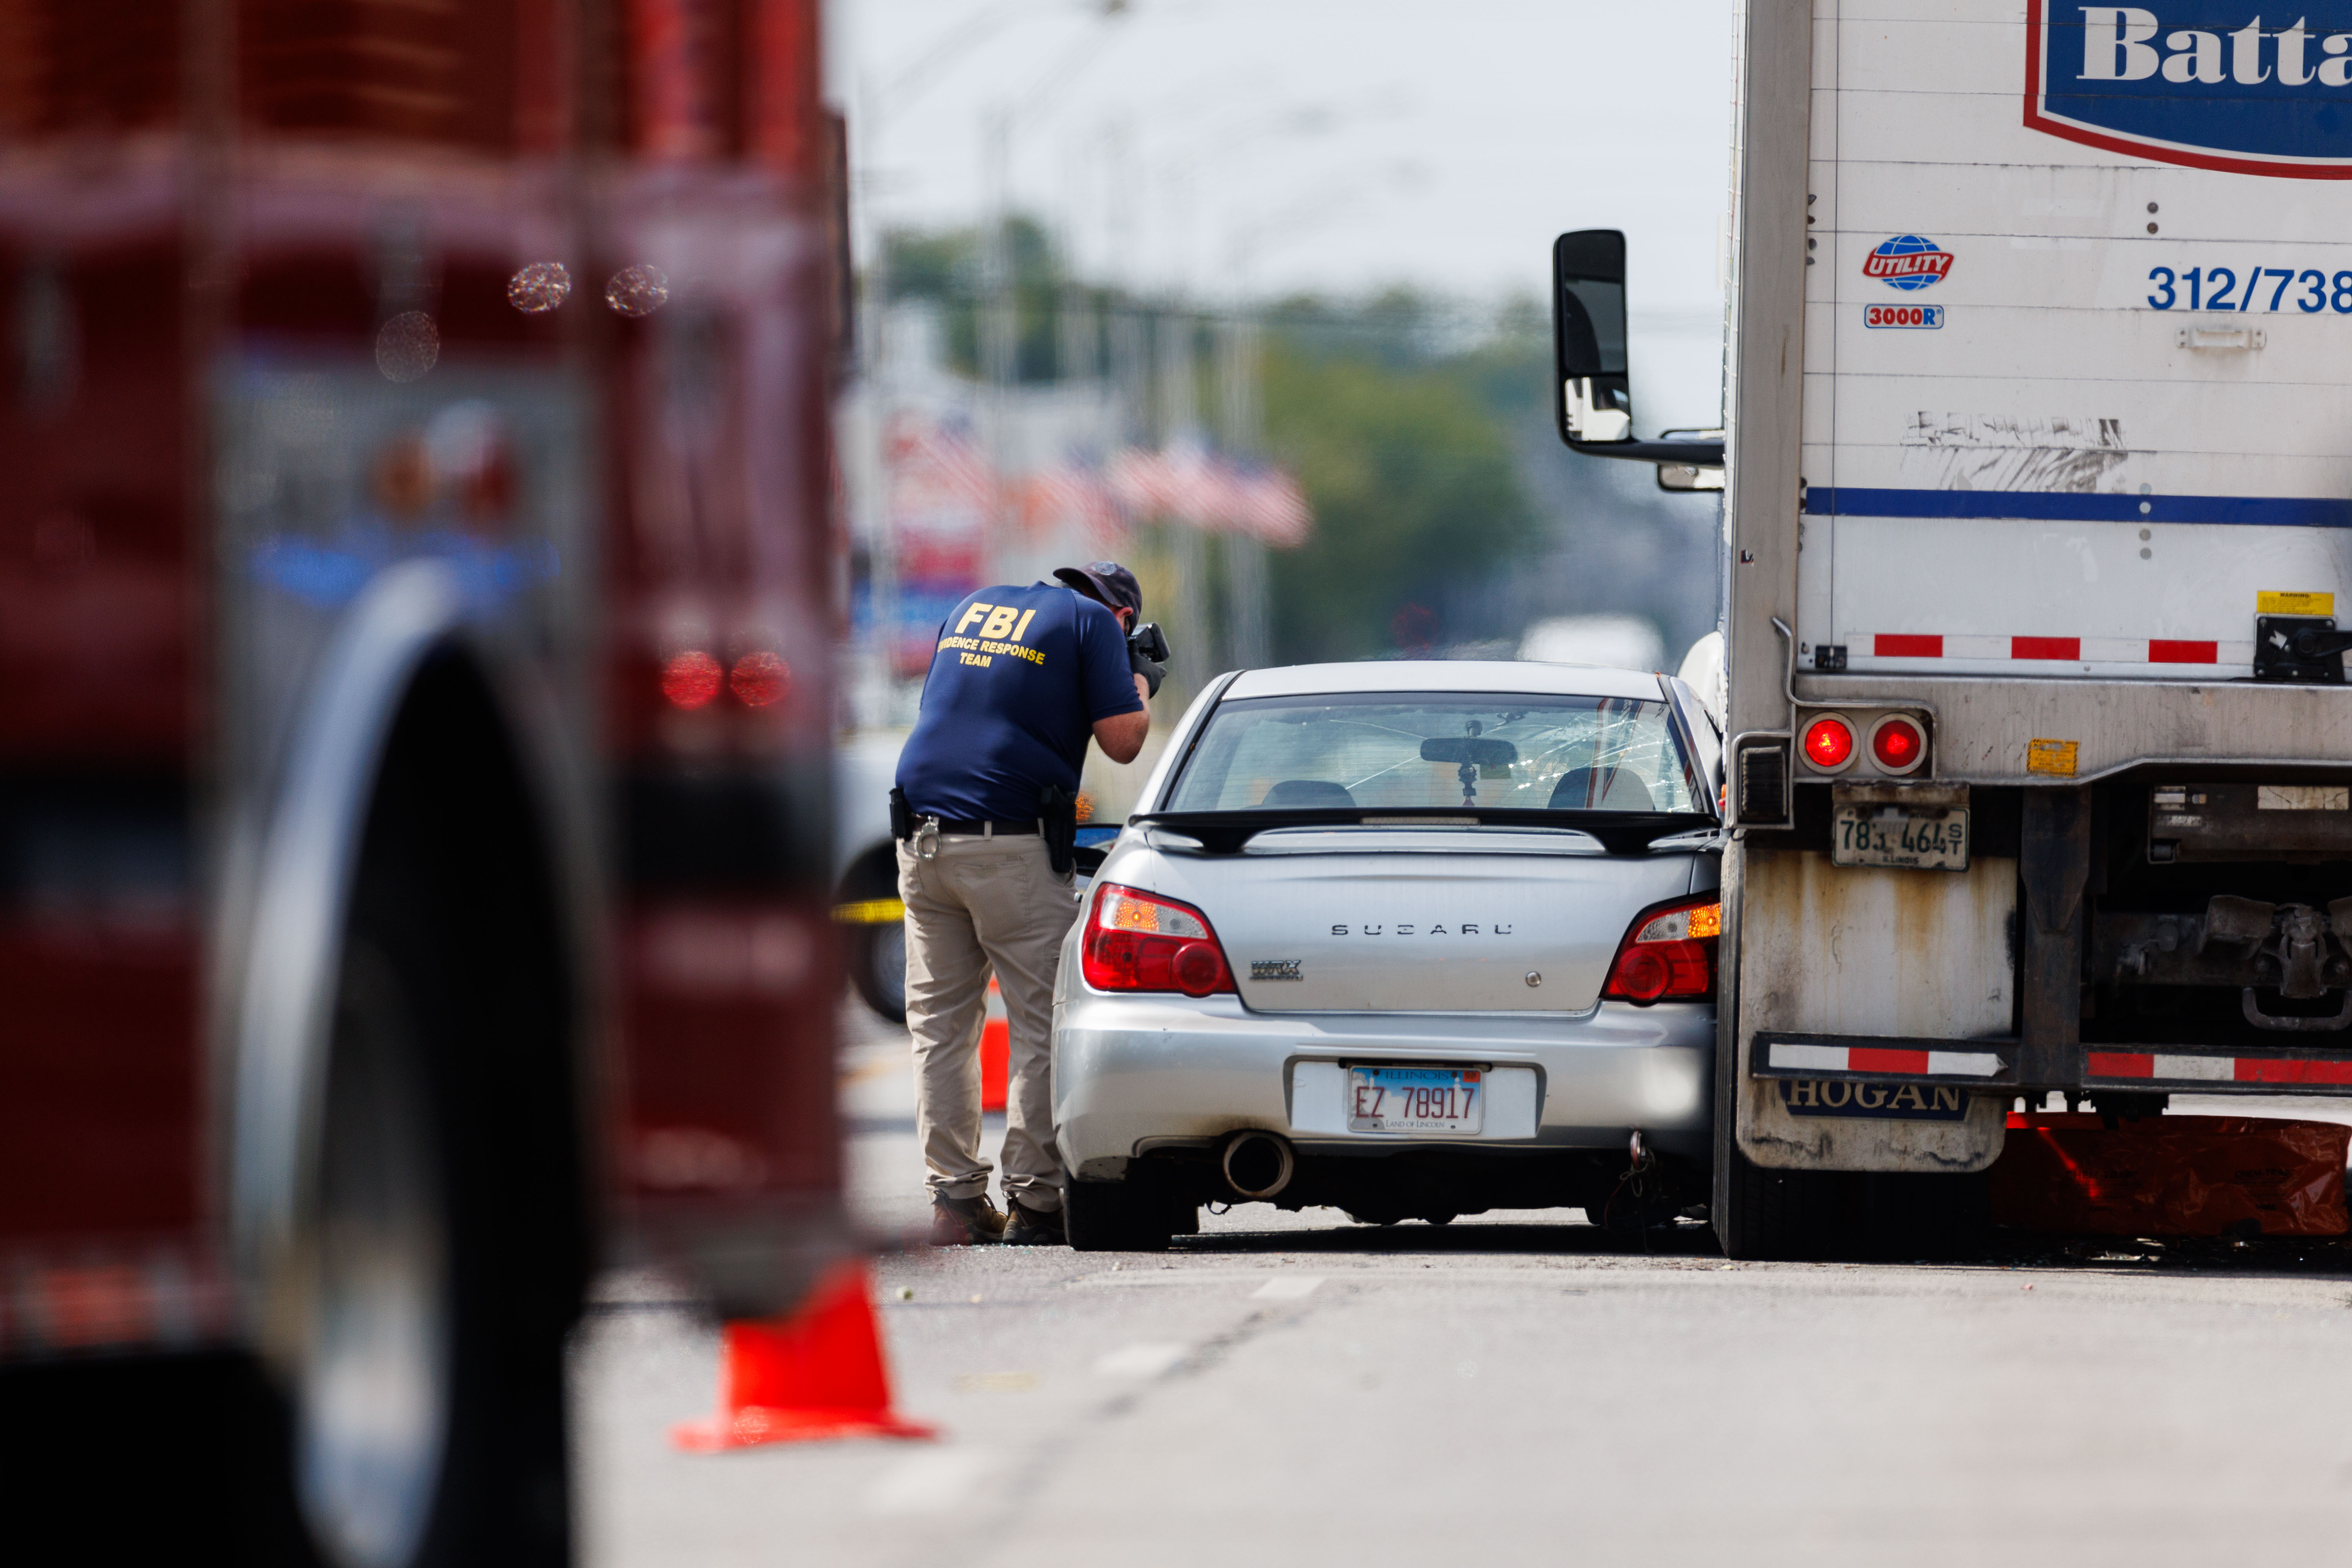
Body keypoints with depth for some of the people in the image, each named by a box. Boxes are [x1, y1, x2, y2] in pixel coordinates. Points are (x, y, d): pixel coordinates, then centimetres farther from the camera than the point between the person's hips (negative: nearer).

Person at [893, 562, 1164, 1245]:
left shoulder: (973, 608, 21)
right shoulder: (1094, 622, 3)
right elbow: (1121, 740, -3)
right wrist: (1141, 684, 17)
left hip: (922, 837, 6)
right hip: (1011, 845, -5)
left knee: (940, 1024, 9)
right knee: (1041, 1026, 1)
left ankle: (954, 1198, 5)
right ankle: (1032, 1201, -2)